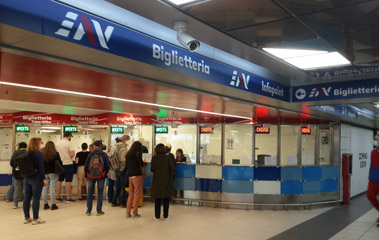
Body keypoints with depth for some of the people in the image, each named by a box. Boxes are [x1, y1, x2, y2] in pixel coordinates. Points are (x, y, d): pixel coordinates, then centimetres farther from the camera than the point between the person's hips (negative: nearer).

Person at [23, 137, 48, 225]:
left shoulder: (26, 154, 7)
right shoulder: (39, 154, -12)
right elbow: (41, 167, -14)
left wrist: (26, 176, 18)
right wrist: (44, 179, -11)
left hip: (27, 178, 7)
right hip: (36, 178, -7)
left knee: (27, 198, 10)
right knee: (36, 199, -1)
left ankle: (27, 218, 19)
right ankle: (35, 219, 2)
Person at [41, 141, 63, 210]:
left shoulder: (42, 154, -3)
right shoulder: (55, 154, -9)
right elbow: (60, 163, -5)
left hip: (44, 173, 3)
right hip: (53, 173, -3)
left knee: (44, 188, 9)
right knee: (52, 188, -2)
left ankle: (45, 204, 14)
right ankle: (53, 205, 0)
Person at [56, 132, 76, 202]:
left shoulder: (57, 143, 5)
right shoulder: (68, 143, -12)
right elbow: (72, 155, -20)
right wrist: (73, 152, 1)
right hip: (68, 164, -6)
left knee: (59, 181, 13)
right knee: (68, 181, -2)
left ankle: (58, 197, 18)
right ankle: (68, 198, 0)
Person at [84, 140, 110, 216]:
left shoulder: (90, 155, -3)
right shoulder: (104, 155, -5)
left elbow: (86, 166, 0)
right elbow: (108, 166, -6)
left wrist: (86, 175, 10)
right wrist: (105, 174, 8)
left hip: (91, 176, 1)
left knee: (90, 193, 10)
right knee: (100, 193, 5)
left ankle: (88, 210, 13)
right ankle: (99, 211, 5)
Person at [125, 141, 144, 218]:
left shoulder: (128, 154, 12)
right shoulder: (138, 153, -8)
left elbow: (126, 165, 15)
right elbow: (141, 163, -17)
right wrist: (143, 165, 2)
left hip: (130, 176, 6)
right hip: (137, 175, -6)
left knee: (131, 194, 13)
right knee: (137, 194, 2)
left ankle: (128, 212, 15)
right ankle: (135, 213, 6)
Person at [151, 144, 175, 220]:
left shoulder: (154, 158, -6)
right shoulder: (167, 158, -10)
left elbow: (152, 169, -2)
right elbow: (172, 168, -11)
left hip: (157, 180, 1)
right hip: (167, 180, -1)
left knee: (157, 199, 11)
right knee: (166, 199, 9)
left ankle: (157, 216, 14)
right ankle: (165, 216, 12)